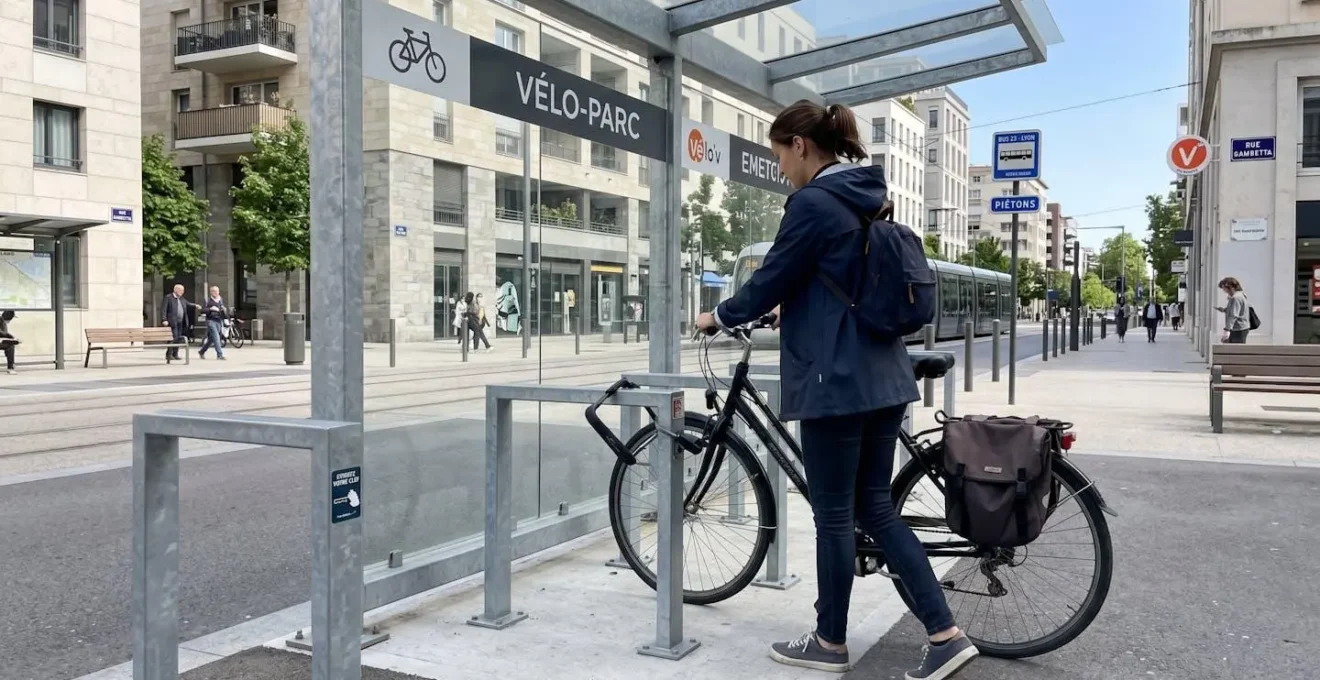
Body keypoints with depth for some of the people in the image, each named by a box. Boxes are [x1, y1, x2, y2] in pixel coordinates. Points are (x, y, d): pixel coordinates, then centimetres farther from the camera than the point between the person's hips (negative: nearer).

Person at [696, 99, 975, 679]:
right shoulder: (867, 200, 14)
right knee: (875, 507, 14)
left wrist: (719, 317, 8)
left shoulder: (812, 203, -14)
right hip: (883, 376, 9)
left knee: (834, 515, 5)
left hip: (837, 379, -9)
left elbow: (772, 279, -9)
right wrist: (792, 308, 37)